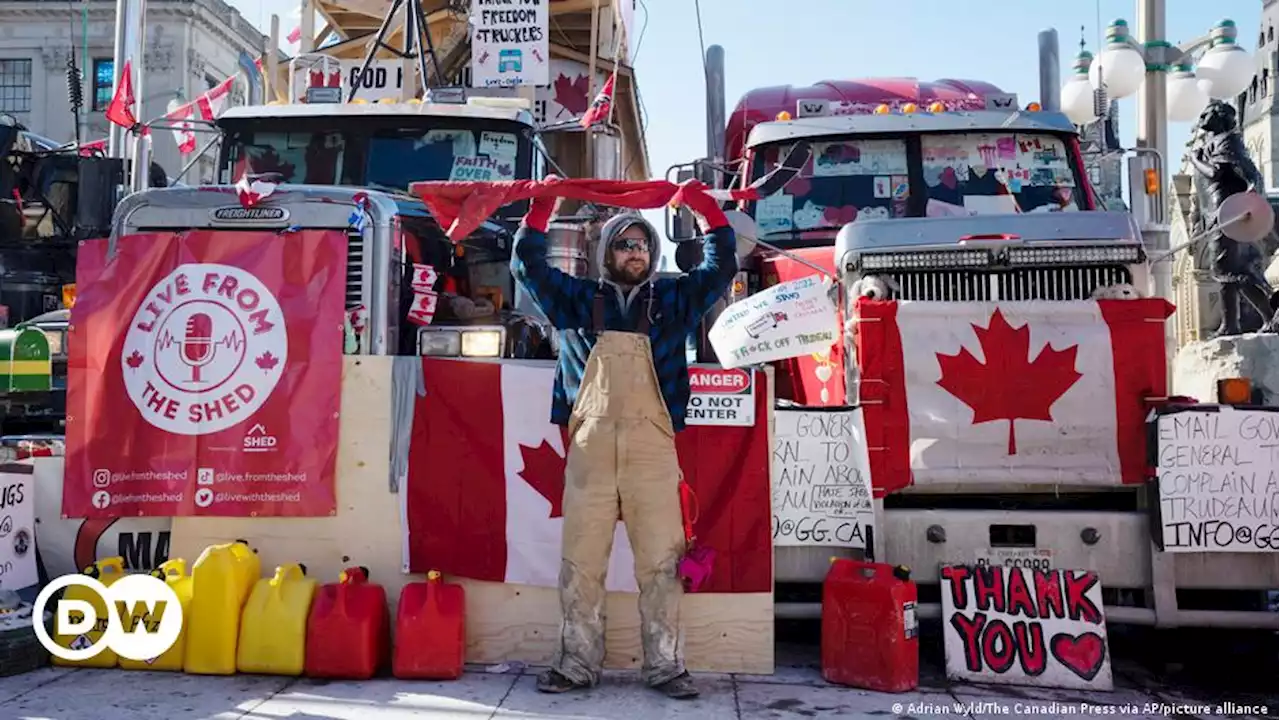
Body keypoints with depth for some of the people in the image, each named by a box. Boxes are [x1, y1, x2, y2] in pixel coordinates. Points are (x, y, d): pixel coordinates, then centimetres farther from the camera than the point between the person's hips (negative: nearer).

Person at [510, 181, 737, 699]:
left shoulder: (672, 300, 15)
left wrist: (707, 211, 7)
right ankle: (578, 663, 12)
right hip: (590, 447, 1)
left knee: (661, 561, 1)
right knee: (581, 561, 3)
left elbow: (722, 269, 14)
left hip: (652, 449, 0)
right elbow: (528, 266, 17)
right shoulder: (579, 299, 16)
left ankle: (665, 665, 9)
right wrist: (540, 209, 10)